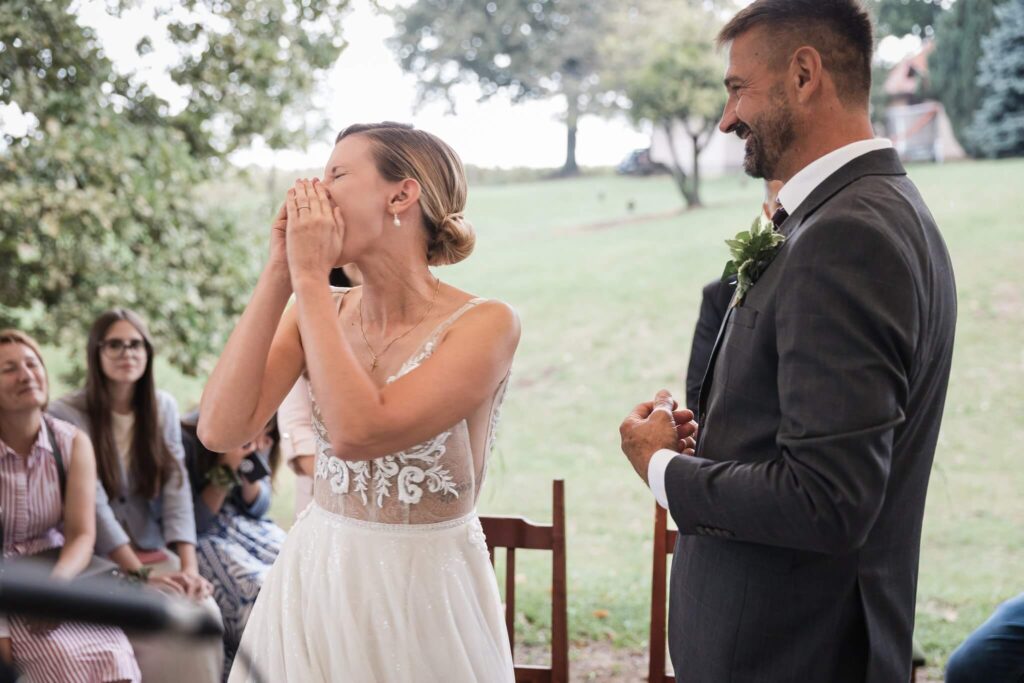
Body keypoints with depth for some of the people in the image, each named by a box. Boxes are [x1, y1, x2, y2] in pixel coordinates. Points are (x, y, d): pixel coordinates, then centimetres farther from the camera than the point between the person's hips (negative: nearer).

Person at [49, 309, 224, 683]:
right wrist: (139, 574, -22)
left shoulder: (163, 408, 7)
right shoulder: (67, 415, -9)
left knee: (204, 612, -23)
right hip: (99, 560, -4)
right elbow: (92, 504, -15)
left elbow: (177, 489, -2)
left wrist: (189, 567, -15)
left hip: (156, 553, 4)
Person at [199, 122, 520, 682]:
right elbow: (220, 430, -13)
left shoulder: (485, 324, -15)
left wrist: (310, 277, -21)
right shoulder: (317, 313, 0)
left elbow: (357, 433, -27)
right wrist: (279, 276, -13)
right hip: (315, 579, 4)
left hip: (423, 591, -4)